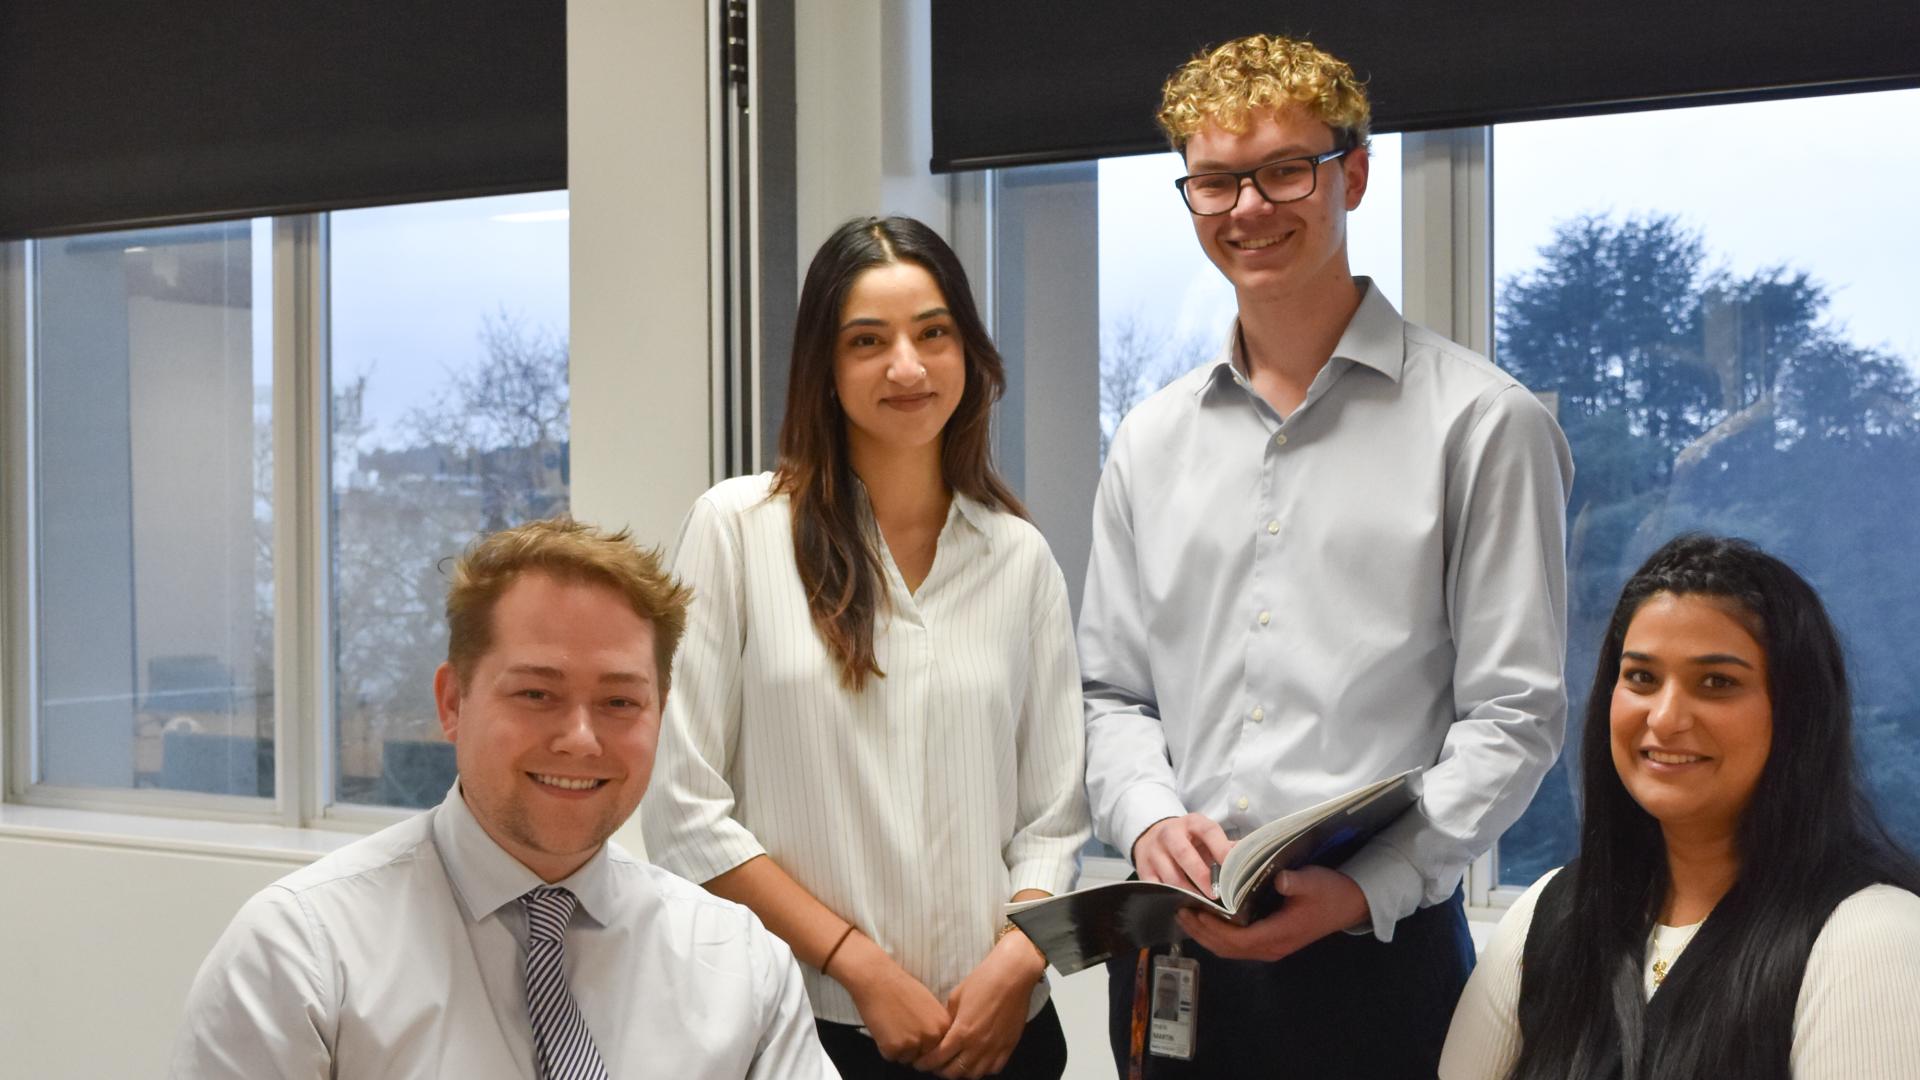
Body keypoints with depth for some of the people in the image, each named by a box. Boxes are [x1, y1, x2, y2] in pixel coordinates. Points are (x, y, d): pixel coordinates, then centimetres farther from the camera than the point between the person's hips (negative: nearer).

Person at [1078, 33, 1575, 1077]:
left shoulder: (1481, 423, -3)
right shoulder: (1149, 442, 11)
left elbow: (1513, 714, -6)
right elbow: (1111, 693, 13)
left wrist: (1366, 888, -17)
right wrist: (1151, 819, -7)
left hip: (1378, 952, -3)